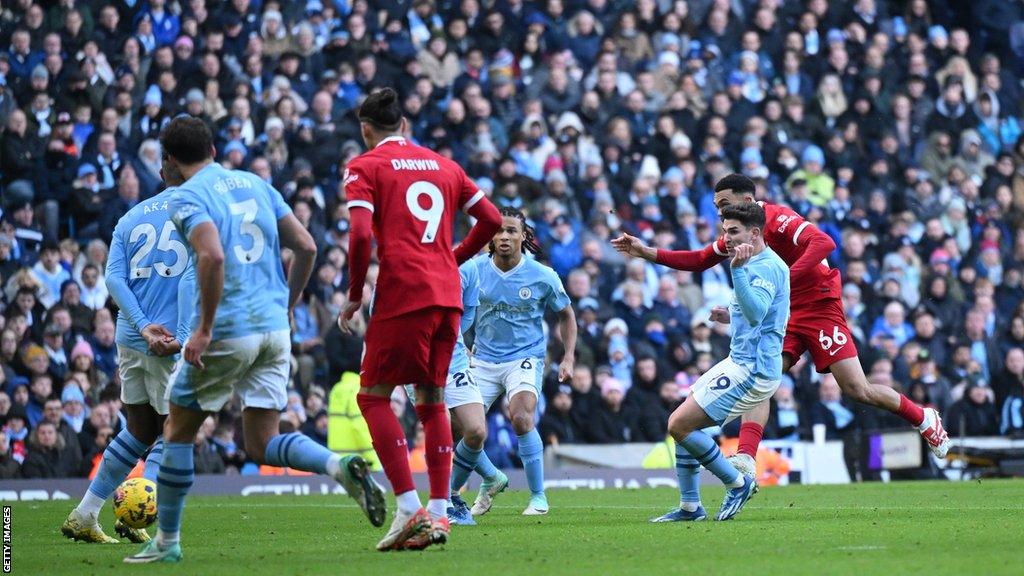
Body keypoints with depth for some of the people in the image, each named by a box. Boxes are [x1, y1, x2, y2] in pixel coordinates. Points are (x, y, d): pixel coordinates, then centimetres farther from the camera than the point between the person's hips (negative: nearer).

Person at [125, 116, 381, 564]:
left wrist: (204, 329, -19)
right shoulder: (255, 184, 15)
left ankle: (167, 541, 16)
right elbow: (306, 247, 10)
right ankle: (341, 467, -17)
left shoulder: (185, 198, -6)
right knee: (263, 446, 8)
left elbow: (212, 255, -24)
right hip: (274, 330, 6)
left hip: (226, 333, -6)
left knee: (178, 431, 12)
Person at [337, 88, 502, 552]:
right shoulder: (443, 165, 18)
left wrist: (354, 296, -1)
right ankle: (438, 513, 9)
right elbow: (491, 219, 16)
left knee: (373, 396, 3)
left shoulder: (365, 167, 2)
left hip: (402, 295, -5)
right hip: (448, 296, 6)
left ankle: (409, 508, -10)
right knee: (432, 400, 15)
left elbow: (360, 234, -12)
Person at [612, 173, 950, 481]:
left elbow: (823, 243, -30)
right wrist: (647, 253, 10)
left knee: (857, 390, -8)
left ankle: (923, 419, 14)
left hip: (819, 307, -8)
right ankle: (746, 459, -22)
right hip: (782, 316, 8)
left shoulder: (776, 219, -17)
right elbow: (699, 261, 19)